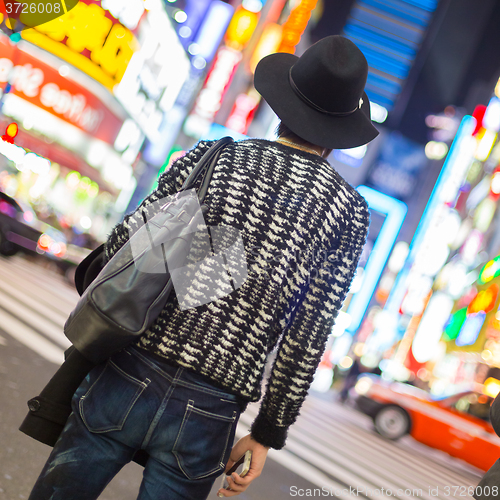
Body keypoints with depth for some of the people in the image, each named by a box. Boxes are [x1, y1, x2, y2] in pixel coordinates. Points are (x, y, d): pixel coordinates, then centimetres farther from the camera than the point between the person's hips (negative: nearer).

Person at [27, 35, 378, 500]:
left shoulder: (212, 156, -1)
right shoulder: (349, 211, -1)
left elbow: (122, 244, -1)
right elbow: (307, 339, -4)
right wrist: (268, 433, 5)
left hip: (127, 379, 0)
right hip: (207, 416, 1)